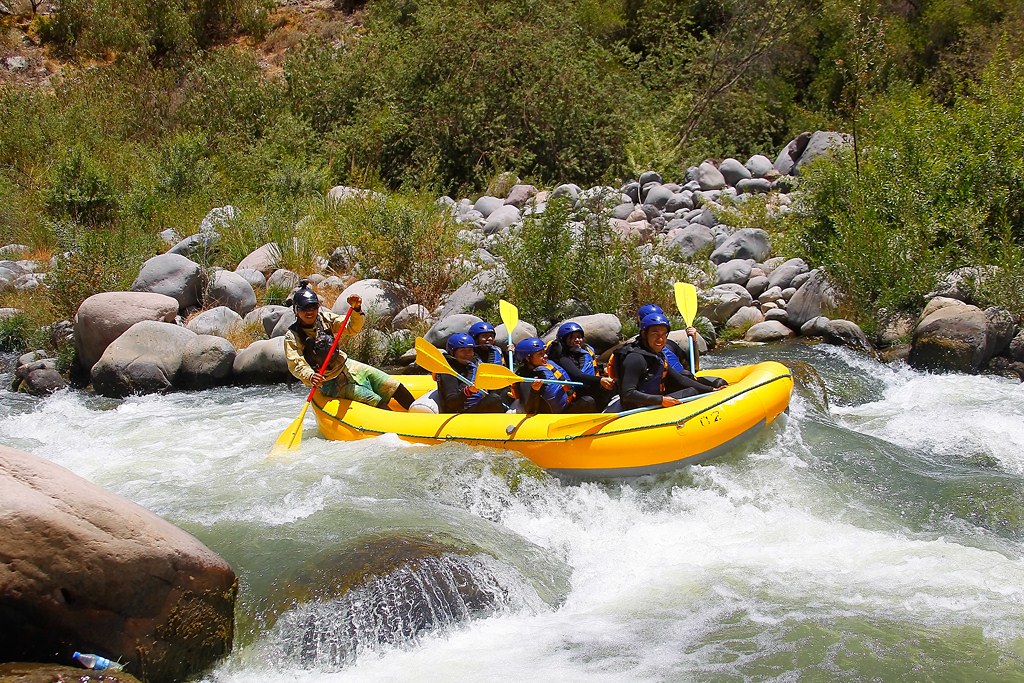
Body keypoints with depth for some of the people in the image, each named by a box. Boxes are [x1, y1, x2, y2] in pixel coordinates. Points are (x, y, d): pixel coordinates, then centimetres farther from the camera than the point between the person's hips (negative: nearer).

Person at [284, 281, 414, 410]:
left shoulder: (325, 319, -1)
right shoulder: (292, 337, -13)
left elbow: (351, 328, -8)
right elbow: (296, 365, -23)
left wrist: (356, 309, -28)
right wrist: (310, 376, -44)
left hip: (347, 367, 5)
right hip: (332, 384, -5)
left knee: (393, 386, -1)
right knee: (376, 401, -19)